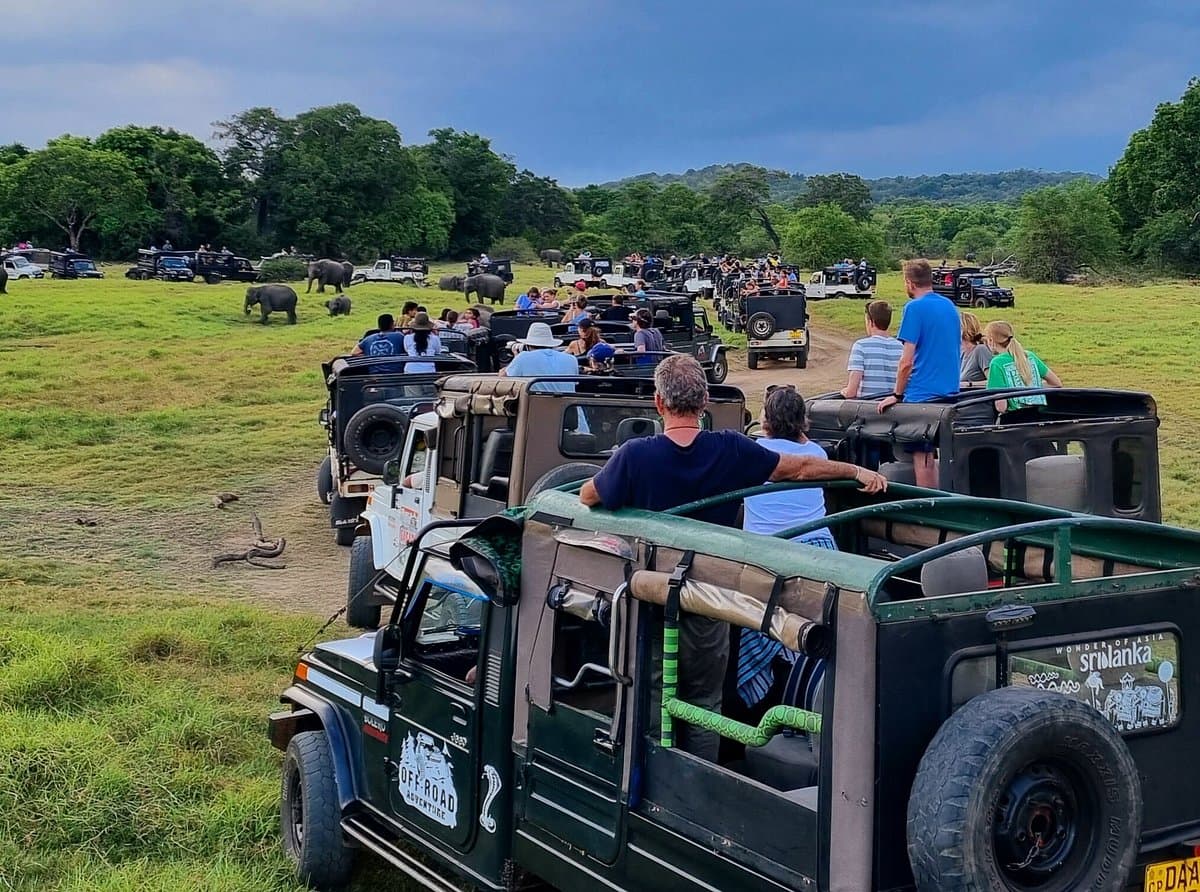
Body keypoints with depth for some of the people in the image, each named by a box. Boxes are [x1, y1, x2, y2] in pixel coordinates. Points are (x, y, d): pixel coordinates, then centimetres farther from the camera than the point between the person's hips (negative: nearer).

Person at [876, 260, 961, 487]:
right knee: (930, 455, 15)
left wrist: (897, 395, -5)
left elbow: (907, 361, -16)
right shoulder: (950, 306, 11)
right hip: (949, 392, 7)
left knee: (921, 456, -1)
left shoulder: (915, 308, -12)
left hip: (922, 394, -7)